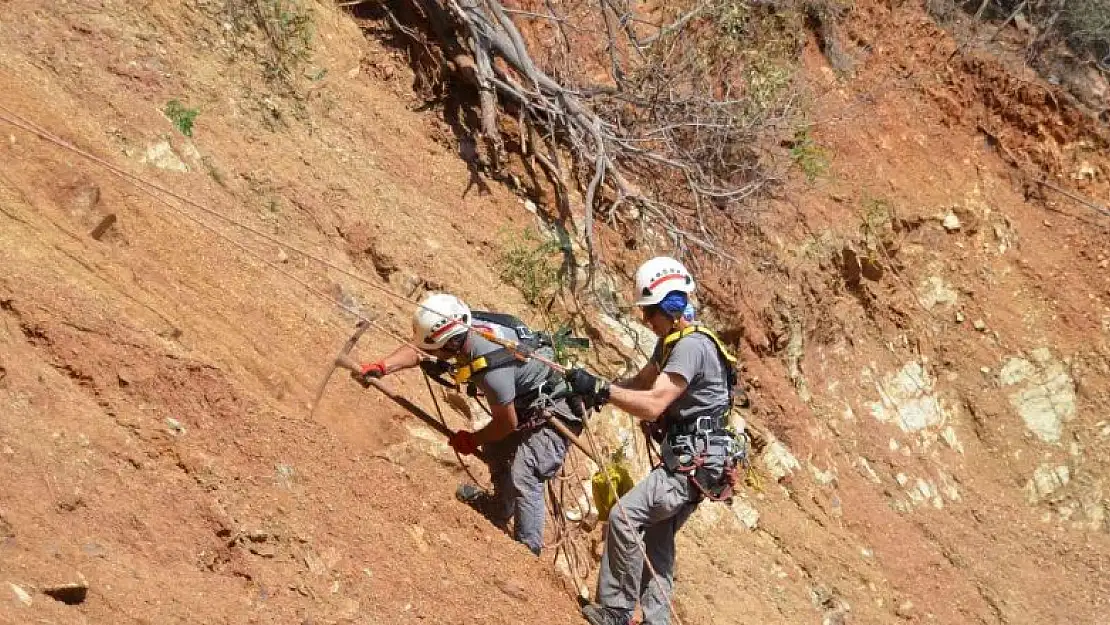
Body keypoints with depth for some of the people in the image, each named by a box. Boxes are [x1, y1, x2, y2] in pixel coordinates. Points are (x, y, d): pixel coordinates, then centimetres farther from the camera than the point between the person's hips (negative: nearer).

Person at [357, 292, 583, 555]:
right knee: (496, 450, 26)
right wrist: (381, 367, -20)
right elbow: (414, 352, -3)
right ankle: (500, 509, 51)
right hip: (526, 403, 10)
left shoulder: (492, 368, -38)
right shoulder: (464, 332, -16)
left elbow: (508, 424, -21)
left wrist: (471, 440, -4)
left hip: (554, 411, -10)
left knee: (523, 478, -21)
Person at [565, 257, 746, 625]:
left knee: (625, 517, -17)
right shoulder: (671, 342, 13)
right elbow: (641, 384, 18)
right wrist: (601, 392, -2)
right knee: (657, 540, 14)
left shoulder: (691, 346, -20)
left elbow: (653, 404, -27)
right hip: (688, 459, 11)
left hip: (697, 462, -11)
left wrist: (601, 389, -24)